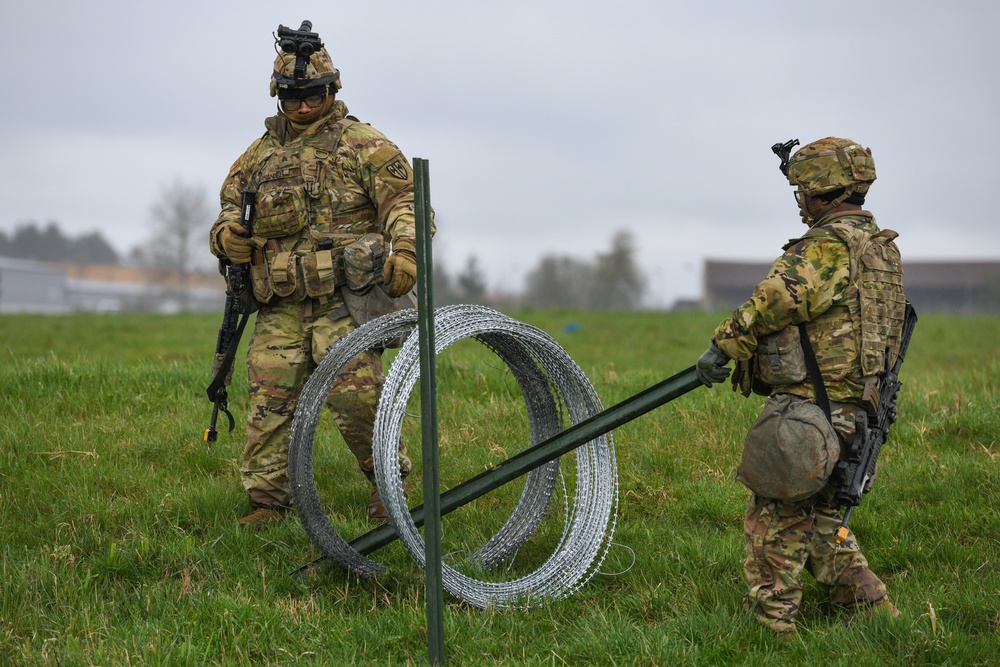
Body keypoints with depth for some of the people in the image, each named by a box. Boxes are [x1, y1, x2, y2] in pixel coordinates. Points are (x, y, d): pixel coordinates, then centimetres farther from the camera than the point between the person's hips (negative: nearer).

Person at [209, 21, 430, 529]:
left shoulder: (364, 145, 5)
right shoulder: (259, 155, 19)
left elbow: (405, 198, -4)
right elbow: (230, 208, 26)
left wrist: (405, 247, -24)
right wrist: (226, 234, 0)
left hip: (343, 300, -4)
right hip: (280, 306, 4)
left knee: (355, 395, -12)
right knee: (268, 402, -1)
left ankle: (387, 481, 9)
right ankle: (267, 501, 10)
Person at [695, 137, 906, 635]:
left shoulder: (830, 246, -16)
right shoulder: (882, 247, 15)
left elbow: (775, 300, -26)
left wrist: (724, 347, -18)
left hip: (808, 406, -9)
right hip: (850, 407, 9)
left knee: (773, 518, -1)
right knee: (816, 515, 20)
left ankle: (770, 628, 3)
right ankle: (872, 609, 21)